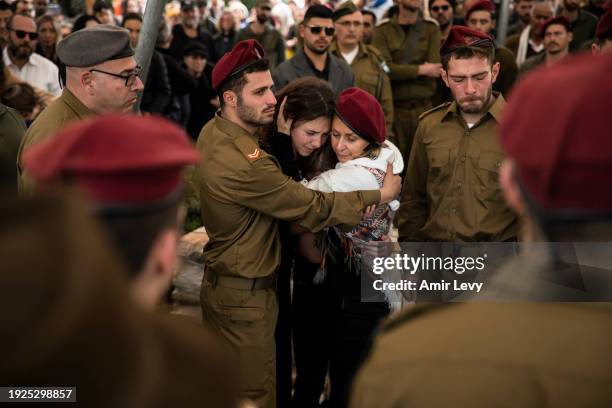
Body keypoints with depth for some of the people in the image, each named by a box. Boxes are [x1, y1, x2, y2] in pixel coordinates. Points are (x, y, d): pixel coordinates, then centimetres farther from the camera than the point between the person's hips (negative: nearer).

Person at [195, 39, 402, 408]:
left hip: (221, 283, 10)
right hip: (245, 297, -10)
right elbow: (315, 208, -24)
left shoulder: (214, 131, -1)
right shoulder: (243, 163, -31)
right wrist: (380, 196, -11)